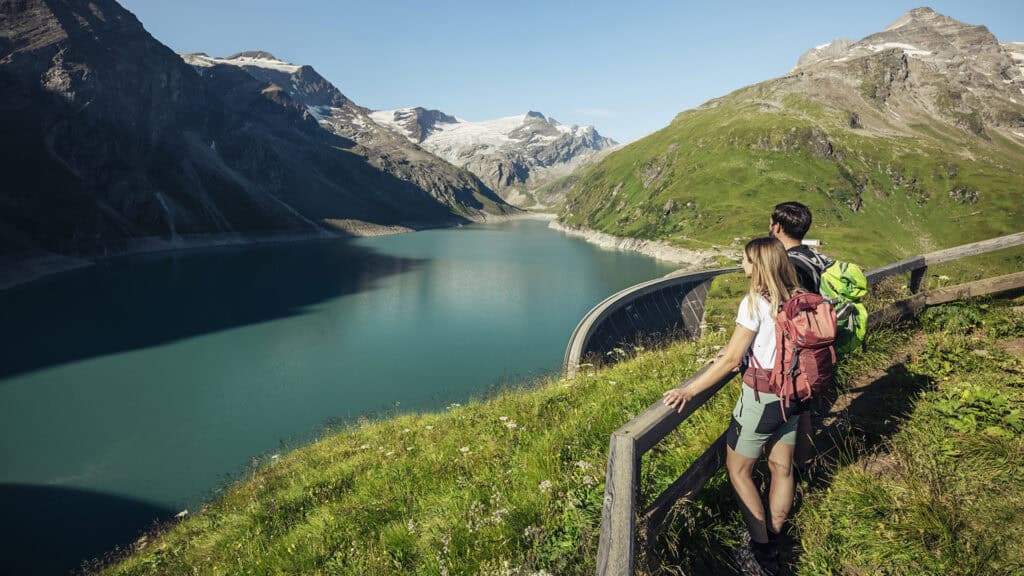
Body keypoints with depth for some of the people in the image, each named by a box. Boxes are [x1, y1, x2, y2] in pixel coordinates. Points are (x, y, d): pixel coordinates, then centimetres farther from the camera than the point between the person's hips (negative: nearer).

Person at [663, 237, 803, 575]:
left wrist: (688, 391, -20)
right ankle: (773, 542, 31)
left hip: (761, 398, -7)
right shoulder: (795, 298, 0)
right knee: (782, 468, 16)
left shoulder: (754, 303, -20)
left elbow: (731, 359, -22)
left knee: (738, 470, 9)